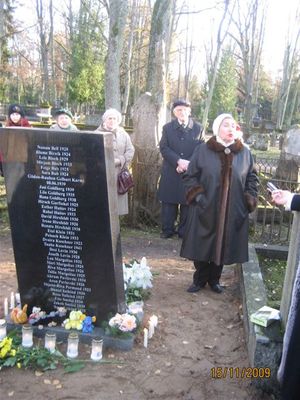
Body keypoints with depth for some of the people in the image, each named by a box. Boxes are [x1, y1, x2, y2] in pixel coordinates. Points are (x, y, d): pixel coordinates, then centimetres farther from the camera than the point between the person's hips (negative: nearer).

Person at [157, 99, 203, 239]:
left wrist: (188, 164, -15)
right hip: (170, 172, 1)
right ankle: (167, 229, 19)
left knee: (188, 203, 5)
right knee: (168, 202, 6)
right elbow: (163, 148, -3)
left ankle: (185, 231, 16)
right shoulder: (167, 127, 6)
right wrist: (179, 161, -17)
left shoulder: (198, 128, 3)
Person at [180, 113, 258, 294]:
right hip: (205, 210, -1)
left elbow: (252, 178, 10)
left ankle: (214, 279, 32)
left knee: (223, 246, 11)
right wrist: (197, 196, -10)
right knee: (202, 245, 7)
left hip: (233, 212, 2)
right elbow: (190, 176, 1)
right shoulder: (203, 150, -4)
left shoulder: (245, 153, 1)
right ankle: (200, 279, 28)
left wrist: (249, 201, 1)